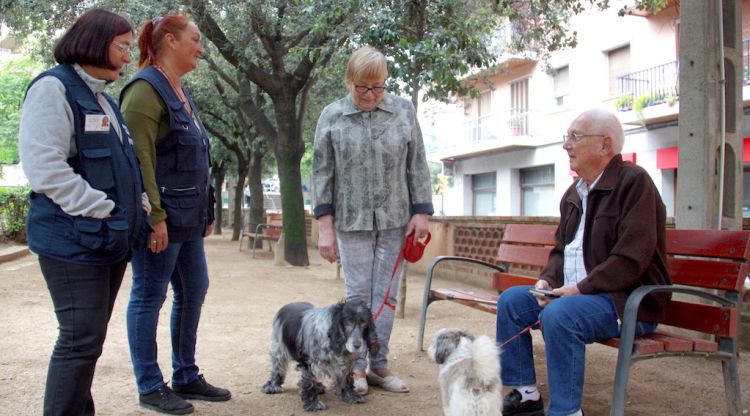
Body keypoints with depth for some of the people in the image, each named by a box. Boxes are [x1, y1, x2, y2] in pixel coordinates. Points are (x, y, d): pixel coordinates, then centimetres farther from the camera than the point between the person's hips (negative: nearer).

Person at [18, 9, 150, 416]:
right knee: (81, 339, -6)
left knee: (90, 338, 14)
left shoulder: (102, 98, 18)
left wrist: (139, 206, 8)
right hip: (75, 240, -9)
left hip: (111, 239, 9)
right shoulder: (53, 88, -10)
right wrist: (101, 210, -19)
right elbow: (44, 165, -20)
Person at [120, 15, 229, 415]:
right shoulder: (146, 89, -12)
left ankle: (186, 377, 27)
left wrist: (206, 212, 19)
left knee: (193, 291, 14)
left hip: (188, 216, 10)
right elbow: (139, 157, -20)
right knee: (149, 297, 1)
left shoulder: (180, 92, 17)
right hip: (161, 216, -10)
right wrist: (154, 216, -23)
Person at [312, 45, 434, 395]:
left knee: (386, 294, 5)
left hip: (395, 219, 1)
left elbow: (417, 165, 5)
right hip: (352, 221, -1)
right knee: (358, 293, 3)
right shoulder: (331, 116, -1)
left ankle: (379, 365, 16)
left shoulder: (403, 110, 2)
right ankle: (357, 366, 14)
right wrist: (325, 227, -5)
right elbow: (322, 173, -1)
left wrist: (421, 212, 0)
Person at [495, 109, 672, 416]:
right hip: (572, 293, 9)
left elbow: (631, 258, -21)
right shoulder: (574, 193, 14)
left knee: (558, 314, -33)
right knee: (510, 300, -1)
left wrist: (581, 289, -22)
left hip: (629, 299, -9)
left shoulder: (633, 181, -13)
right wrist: (547, 280, 0)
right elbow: (560, 249, 21)